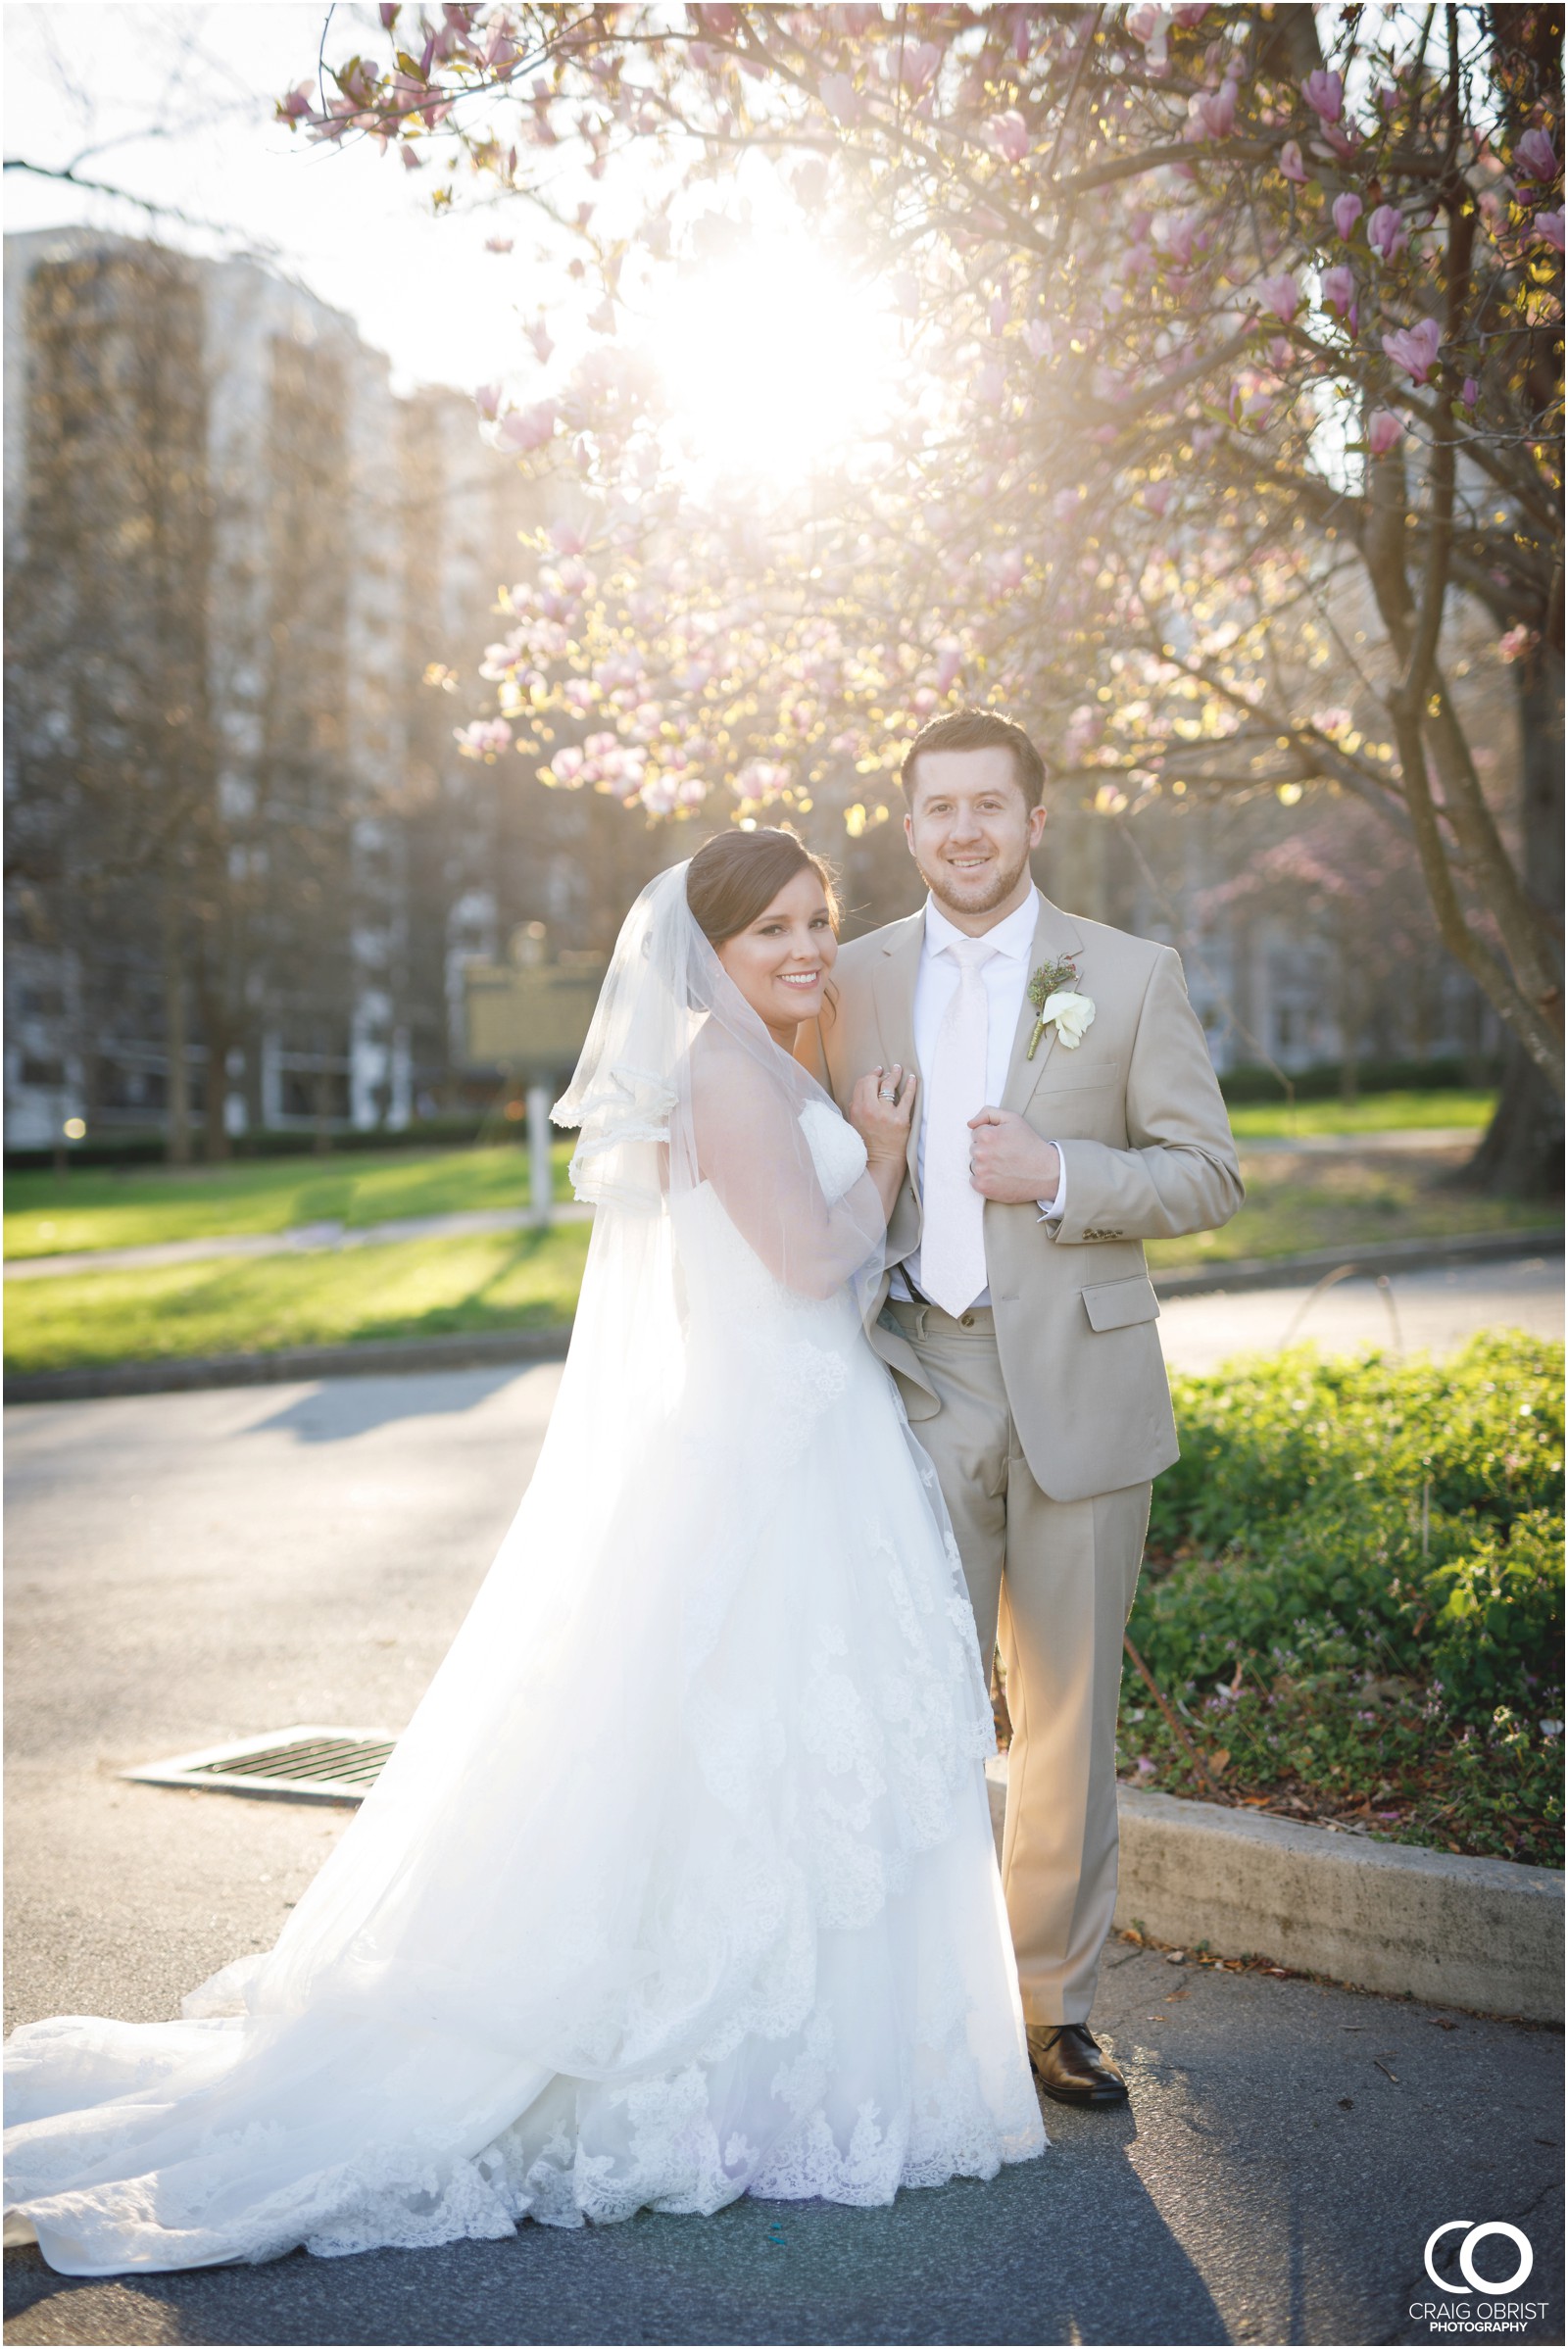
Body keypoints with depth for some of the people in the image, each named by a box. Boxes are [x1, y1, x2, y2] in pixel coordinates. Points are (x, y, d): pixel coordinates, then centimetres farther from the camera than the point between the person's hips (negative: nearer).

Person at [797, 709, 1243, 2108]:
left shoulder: (1131, 977, 1)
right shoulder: (856, 982, 8)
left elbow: (1209, 1176, -1)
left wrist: (1055, 1175, -15)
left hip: (1079, 1392, -1)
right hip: (919, 1387, 1)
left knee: (1070, 1715, 7)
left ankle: (1057, 2006, 21)